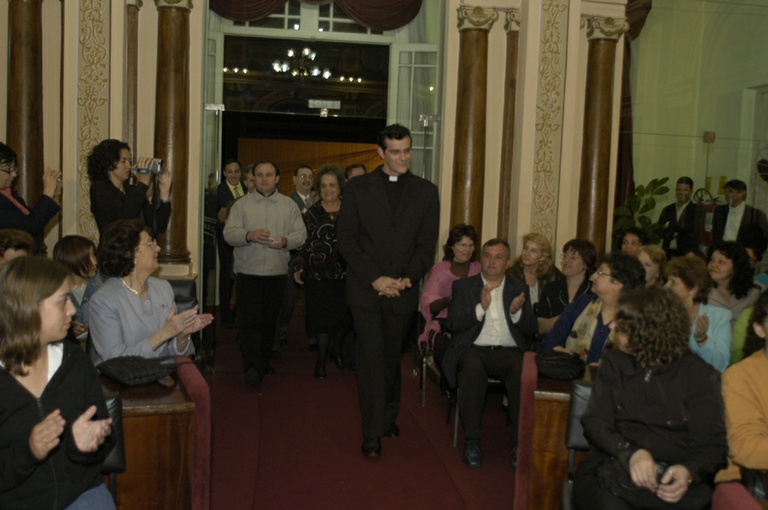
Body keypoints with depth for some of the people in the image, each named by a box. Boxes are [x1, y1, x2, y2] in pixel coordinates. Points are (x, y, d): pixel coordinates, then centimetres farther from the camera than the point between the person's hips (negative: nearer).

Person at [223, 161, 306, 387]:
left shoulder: (289, 205, 9)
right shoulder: (242, 204, 5)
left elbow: (300, 234, 3)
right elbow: (229, 233, -3)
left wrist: (285, 241, -16)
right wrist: (249, 235, -21)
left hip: (277, 273, 2)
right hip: (248, 272, -2)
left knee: (269, 320, 10)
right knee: (249, 320, -8)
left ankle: (263, 360, 24)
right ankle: (252, 365, -11)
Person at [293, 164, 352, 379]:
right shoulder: (312, 213, 4)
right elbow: (303, 242, 5)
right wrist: (299, 267, -4)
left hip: (344, 273, 1)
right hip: (318, 273, -1)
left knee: (343, 313, 5)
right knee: (322, 315, -1)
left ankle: (336, 348, 32)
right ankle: (321, 359, 14)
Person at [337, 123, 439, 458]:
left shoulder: (426, 191, 7)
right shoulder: (358, 187, 2)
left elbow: (427, 245, 4)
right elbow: (346, 239, -3)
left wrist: (407, 279, -11)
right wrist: (375, 279, -12)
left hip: (402, 290, 2)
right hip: (366, 289, -2)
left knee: (391, 357, 14)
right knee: (371, 357, -5)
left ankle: (389, 417, 32)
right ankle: (373, 433, 1)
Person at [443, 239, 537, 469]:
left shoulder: (519, 288, 18)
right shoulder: (463, 286, 14)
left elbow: (531, 329, 12)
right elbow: (453, 324, 2)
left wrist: (517, 312, -9)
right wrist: (481, 308, -12)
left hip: (508, 351, 1)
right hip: (474, 348, -1)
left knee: (524, 372, -33)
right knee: (472, 369, -37)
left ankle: (520, 443, -25)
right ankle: (471, 441, -27)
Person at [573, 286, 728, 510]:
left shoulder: (699, 374, 5)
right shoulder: (613, 363, 12)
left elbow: (712, 443, 1)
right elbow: (595, 421, 3)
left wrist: (688, 471, -21)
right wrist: (630, 453, -17)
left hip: (675, 483, 0)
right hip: (613, 473, 0)